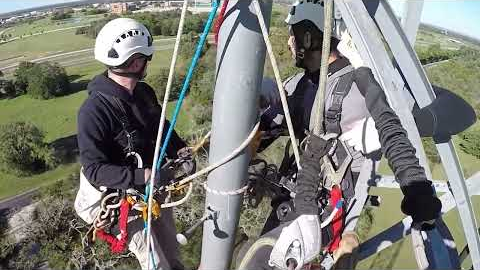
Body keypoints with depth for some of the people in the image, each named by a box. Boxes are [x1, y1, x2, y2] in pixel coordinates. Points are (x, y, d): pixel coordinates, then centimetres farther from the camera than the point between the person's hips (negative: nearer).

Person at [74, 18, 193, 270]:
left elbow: (162, 128, 8)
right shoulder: (93, 111, -27)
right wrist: (144, 176, -36)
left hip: (154, 186, 6)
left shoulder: (145, 92, -4)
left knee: (170, 247, 23)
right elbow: (94, 170, -25)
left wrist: (181, 151, -11)